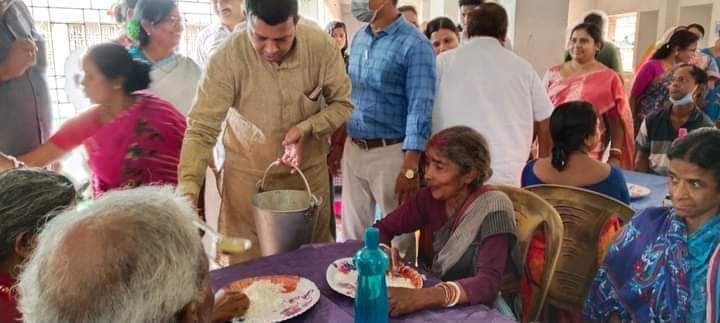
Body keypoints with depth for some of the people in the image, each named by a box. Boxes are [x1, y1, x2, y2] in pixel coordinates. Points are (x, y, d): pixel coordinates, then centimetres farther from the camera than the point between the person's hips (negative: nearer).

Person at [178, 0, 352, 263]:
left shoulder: (321, 46, -16)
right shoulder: (227, 57, -22)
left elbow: (342, 104, -5)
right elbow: (201, 129, -22)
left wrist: (307, 127, -22)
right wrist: (188, 191, -34)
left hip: (308, 169, 2)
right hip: (248, 172, -1)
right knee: (248, 264, 8)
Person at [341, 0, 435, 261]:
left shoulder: (414, 45, -13)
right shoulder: (358, 38, 8)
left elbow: (420, 108, -16)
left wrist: (410, 168, -21)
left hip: (390, 153, -6)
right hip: (353, 149, 6)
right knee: (352, 231, 17)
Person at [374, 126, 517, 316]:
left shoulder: (492, 208, -19)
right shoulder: (430, 197, -6)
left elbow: (488, 283, -28)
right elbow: (381, 229, 2)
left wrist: (422, 297, -42)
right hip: (429, 307, 4)